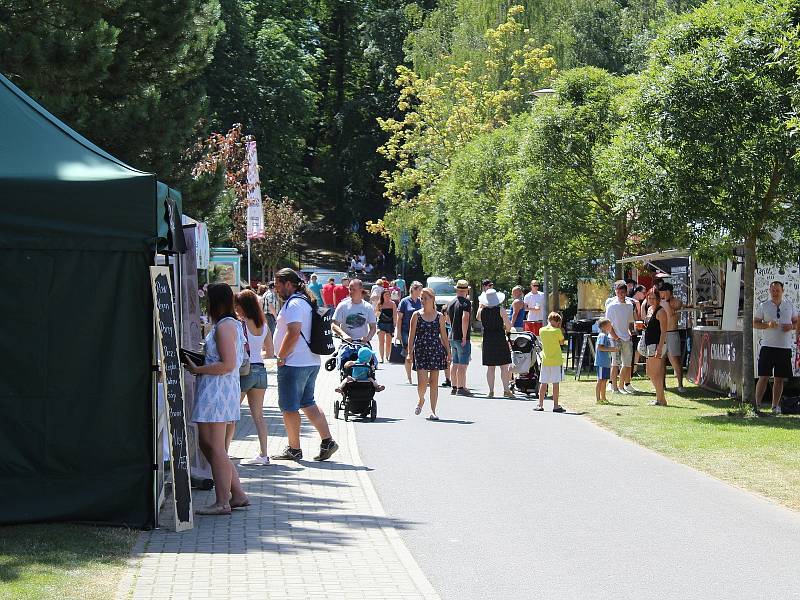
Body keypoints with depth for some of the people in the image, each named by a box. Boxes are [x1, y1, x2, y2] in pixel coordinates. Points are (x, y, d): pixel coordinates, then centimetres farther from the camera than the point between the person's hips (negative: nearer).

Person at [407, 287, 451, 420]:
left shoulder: (439, 316, 5)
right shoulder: (416, 315, 3)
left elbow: (444, 336, 10)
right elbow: (411, 335, 3)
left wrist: (448, 352, 6)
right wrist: (410, 353, -3)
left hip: (436, 350, 1)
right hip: (420, 351, -1)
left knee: (434, 383, 1)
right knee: (422, 382, -9)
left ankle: (433, 411, 6)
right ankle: (421, 400, 22)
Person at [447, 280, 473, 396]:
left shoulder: (451, 303, 11)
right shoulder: (466, 302, -13)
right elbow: (465, 318, -24)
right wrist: (464, 336, -23)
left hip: (452, 337, 8)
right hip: (462, 338, -8)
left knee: (454, 363, 14)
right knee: (463, 364, -6)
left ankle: (454, 387, 19)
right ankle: (461, 388, -8)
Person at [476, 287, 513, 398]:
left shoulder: (482, 311, 0)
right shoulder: (501, 311, -9)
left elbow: (478, 317, 24)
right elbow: (508, 326, -9)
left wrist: (481, 305, 29)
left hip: (488, 340, 3)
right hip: (500, 339, -3)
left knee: (490, 367, 7)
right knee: (504, 366, 1)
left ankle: (491, 391, 6)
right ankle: (506, 390, -5)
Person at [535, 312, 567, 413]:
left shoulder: (542, 330, 1)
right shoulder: (557, 331, -10)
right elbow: (562, 343, 2)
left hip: (545, 360, 4)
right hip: (556, 361, -4)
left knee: (543, 383, 8)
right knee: (555, 383, -1)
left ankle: (540, 405, 10)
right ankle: (556, 406, 1)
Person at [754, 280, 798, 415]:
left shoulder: (789, 306, 10)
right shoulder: (764, 306, 4)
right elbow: (754, 323, 4)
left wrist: (791, 326, -7)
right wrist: (768, 325, -14)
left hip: (785, 347, 2)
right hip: (768, 346, -2)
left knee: (779, 379, 5)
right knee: (763, 377, -5)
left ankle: (775, 406, 13)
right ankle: (757, 405, -1)